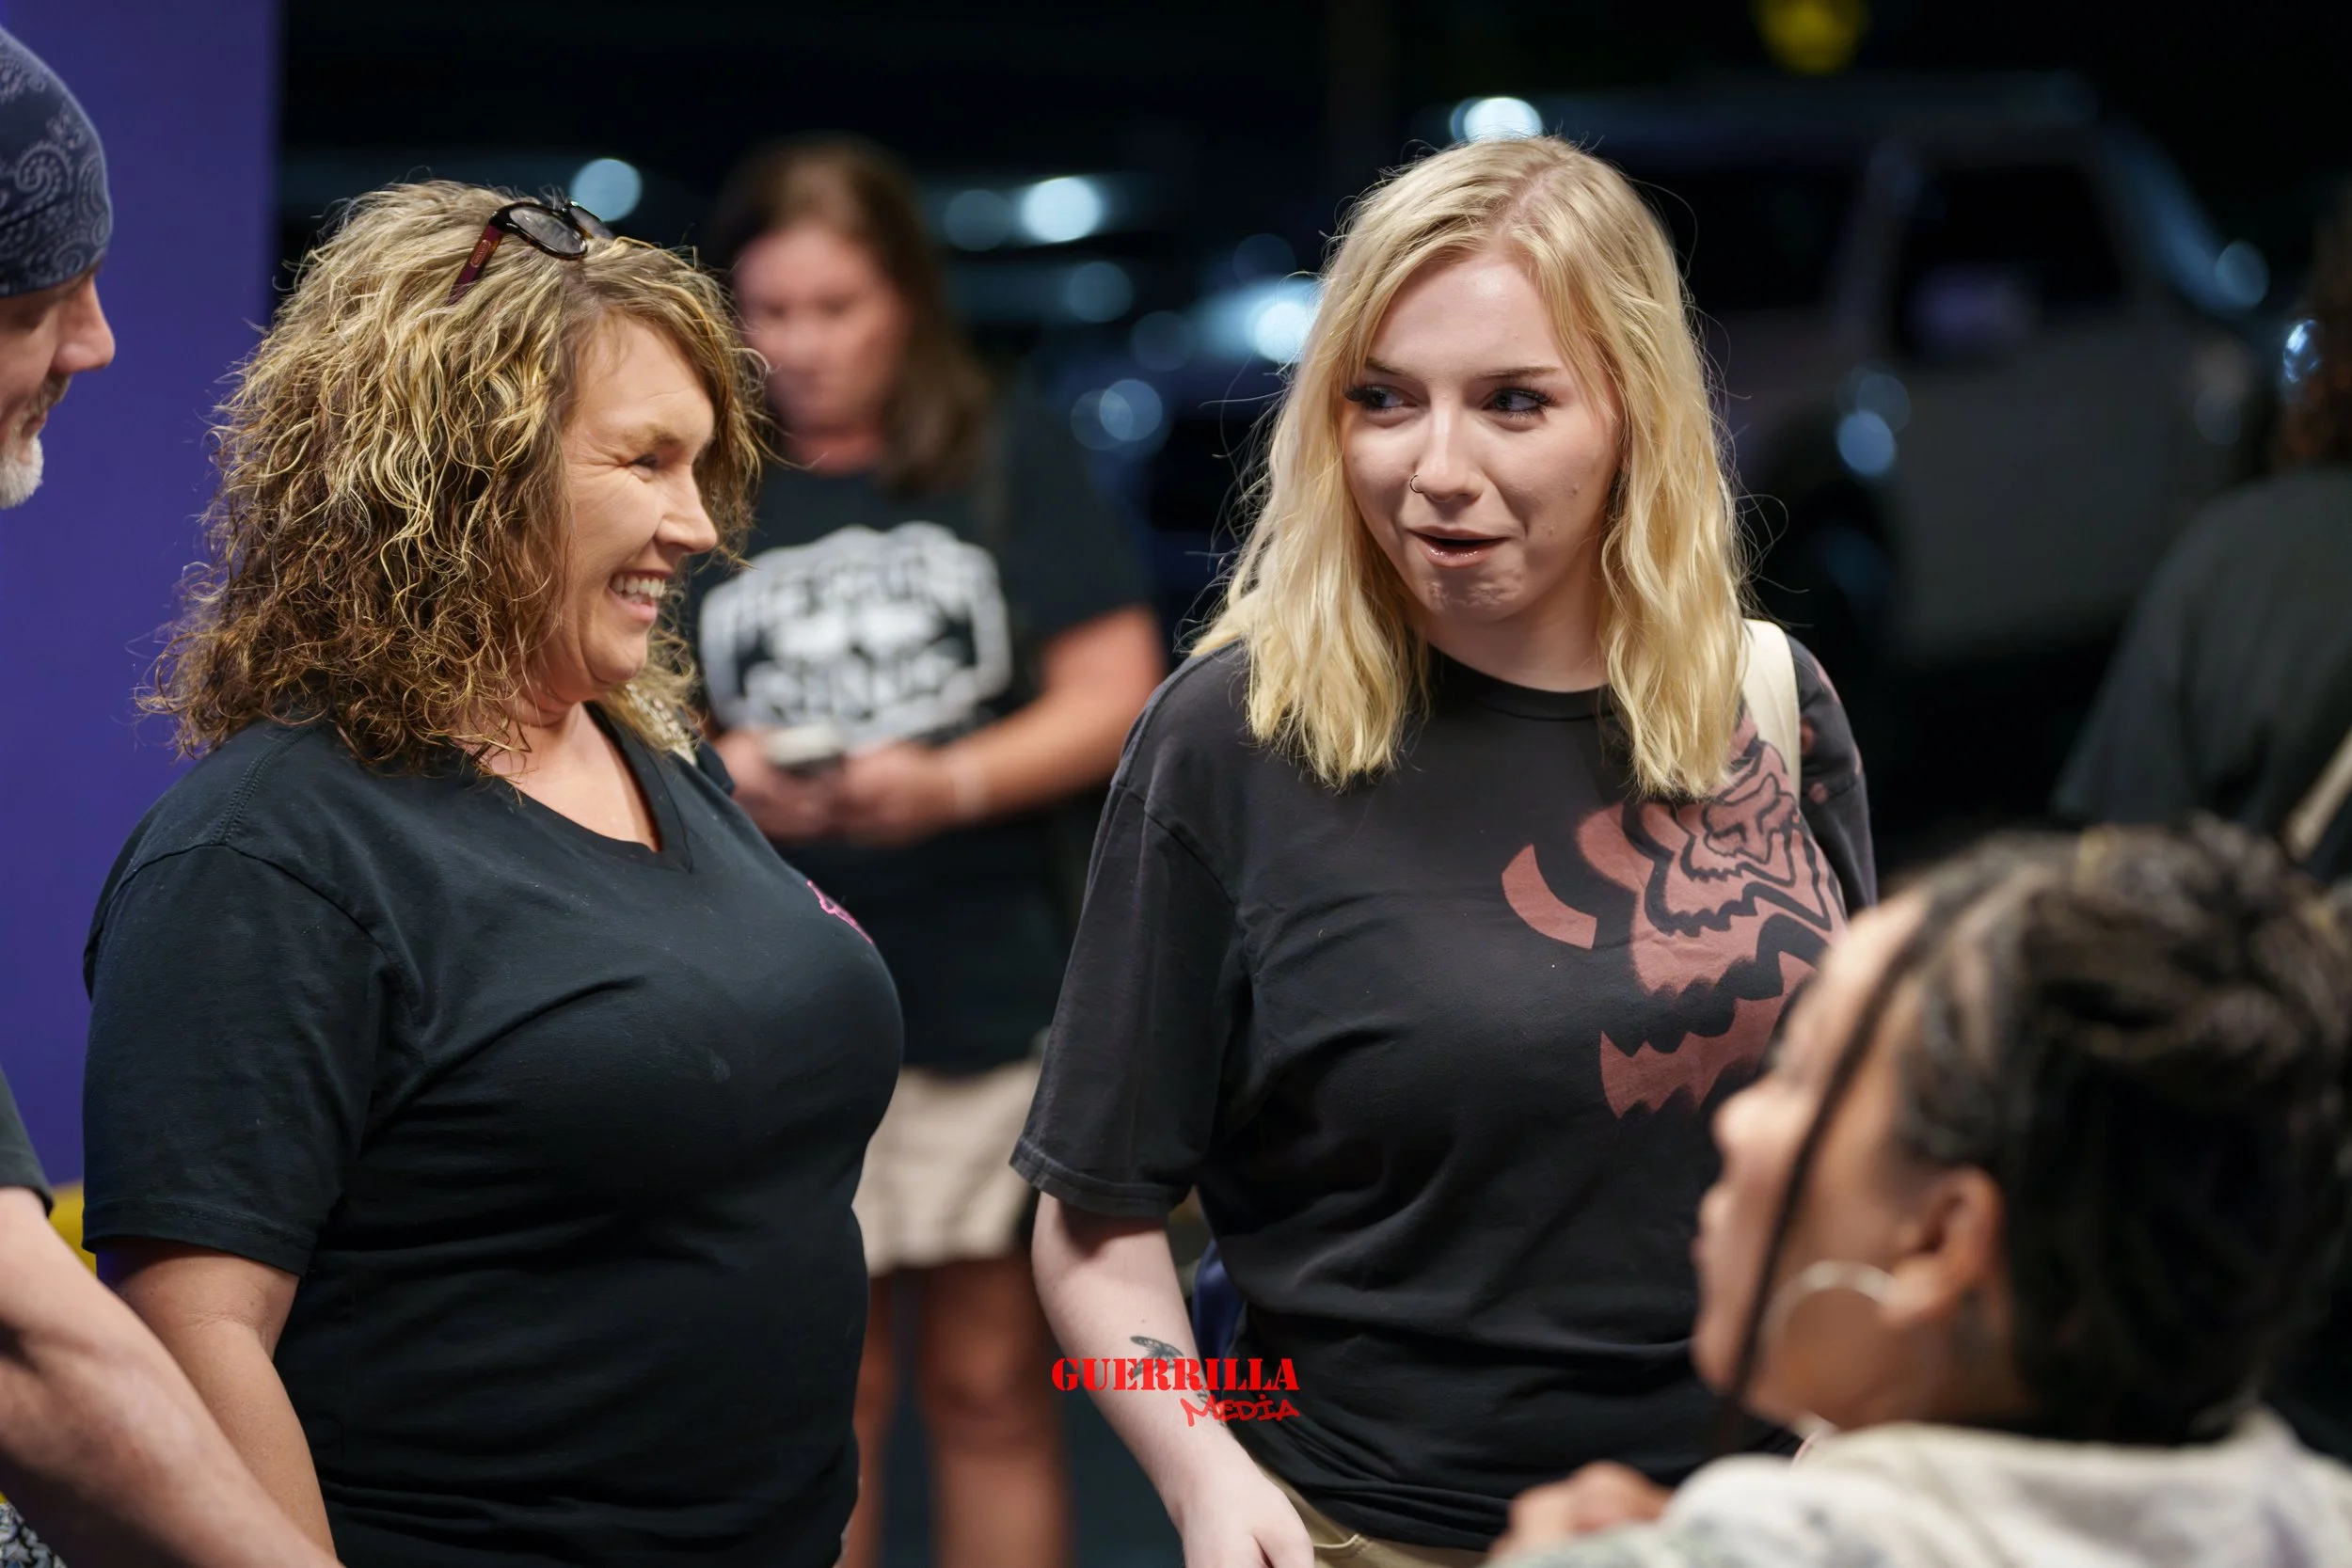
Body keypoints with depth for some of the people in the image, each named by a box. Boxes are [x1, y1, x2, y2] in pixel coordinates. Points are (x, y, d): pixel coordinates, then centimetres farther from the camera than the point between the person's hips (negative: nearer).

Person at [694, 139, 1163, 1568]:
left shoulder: (1015, 459, 2)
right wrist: (718, 772, -17)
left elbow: (1117, 697, -1)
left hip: (999, 998, -1)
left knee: (992, 1391, 8)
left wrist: (950, 780, -18)